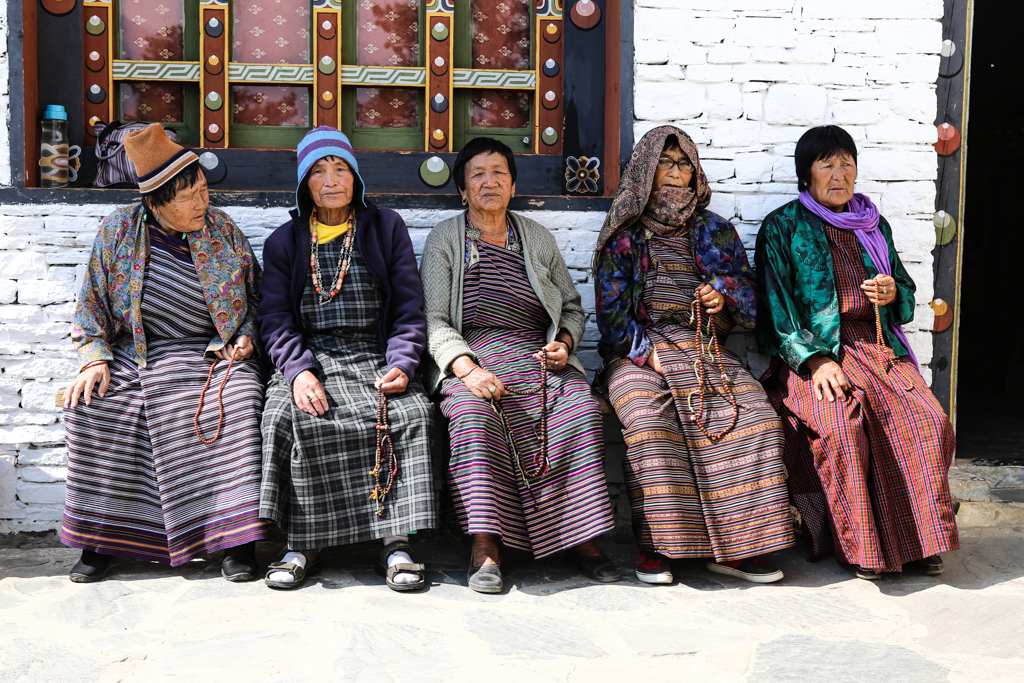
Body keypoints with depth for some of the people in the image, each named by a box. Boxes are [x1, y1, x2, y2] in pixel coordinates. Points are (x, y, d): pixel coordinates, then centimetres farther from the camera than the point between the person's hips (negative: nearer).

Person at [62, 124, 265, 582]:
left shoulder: (223, 231, 4)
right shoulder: (119, 229, 2)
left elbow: (253, 293, 17)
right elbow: (92, 301, 7)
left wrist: (245, 336, -1)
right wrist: (95, 358, -6)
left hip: (208, 355, -1)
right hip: (131, 354, 1)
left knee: (238, 403, -31)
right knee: (89, 405, -25)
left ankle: (235, 539, -22)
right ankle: (98, 539, -8)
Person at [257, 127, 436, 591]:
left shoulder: (387, 228, 13)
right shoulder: (283, 242, 15)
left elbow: (409, 309, 7)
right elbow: (275, 318, 4)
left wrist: (402, 364, -11)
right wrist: (299, 371, -15)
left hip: (375, 357, 0)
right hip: (309, 358, 1)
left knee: (413, 413, -30)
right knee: (289, 416, -31)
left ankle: (396, 543, -27)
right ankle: (303, 546, -23)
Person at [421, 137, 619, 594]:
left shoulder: (538, 239, 18)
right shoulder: (445, 239, 8)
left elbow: (573, 307, 24)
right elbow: (434, 321, 0)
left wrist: (563, 343, 1)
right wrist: (467, 368, -19)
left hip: (537, 358, 3)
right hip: (470, 357, -2)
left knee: (581, 409, -28)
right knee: (474, 414, -36)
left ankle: (579, 537, -21)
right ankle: (485, 546, -33)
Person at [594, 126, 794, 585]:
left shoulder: (714, 231, 18)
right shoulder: (624, 233, 10)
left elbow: (748, 295, 19)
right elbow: (611, 310, 1)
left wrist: (724, 297, -5)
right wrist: (649, 352, -13)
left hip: (704, 348, 3)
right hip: (638, 351, -2)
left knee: (752, 411, -25)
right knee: (648, 416, -35)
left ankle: (733, 545, -19)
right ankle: (653, 544, -25)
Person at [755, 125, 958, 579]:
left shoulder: (874, 226, 20)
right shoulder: (782, 227, 6)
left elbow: (907, 294, 25)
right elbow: (776, 308, -3)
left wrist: (893, 293, -1)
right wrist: (815, 359, -17)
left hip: (876, 347, 4)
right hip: (811, 352, -4)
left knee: (927, 420, -23)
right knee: (840, 427, -33)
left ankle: (915, 539, -12)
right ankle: (859, 545, -18)